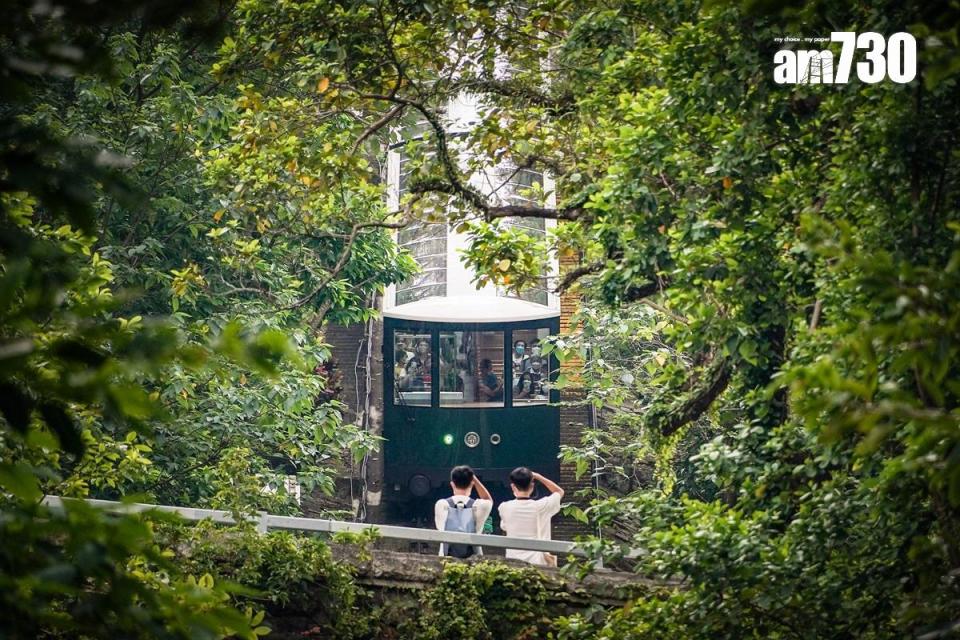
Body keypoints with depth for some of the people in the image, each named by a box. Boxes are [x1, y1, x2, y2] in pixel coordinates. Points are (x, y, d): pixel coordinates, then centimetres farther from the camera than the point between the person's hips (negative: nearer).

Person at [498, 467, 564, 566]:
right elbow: (559, 491, 12)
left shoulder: (505, 508, -4)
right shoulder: (541, 506, -7)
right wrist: (538, 476, 12)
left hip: (512, 563, 2)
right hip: (537, 564, -1)